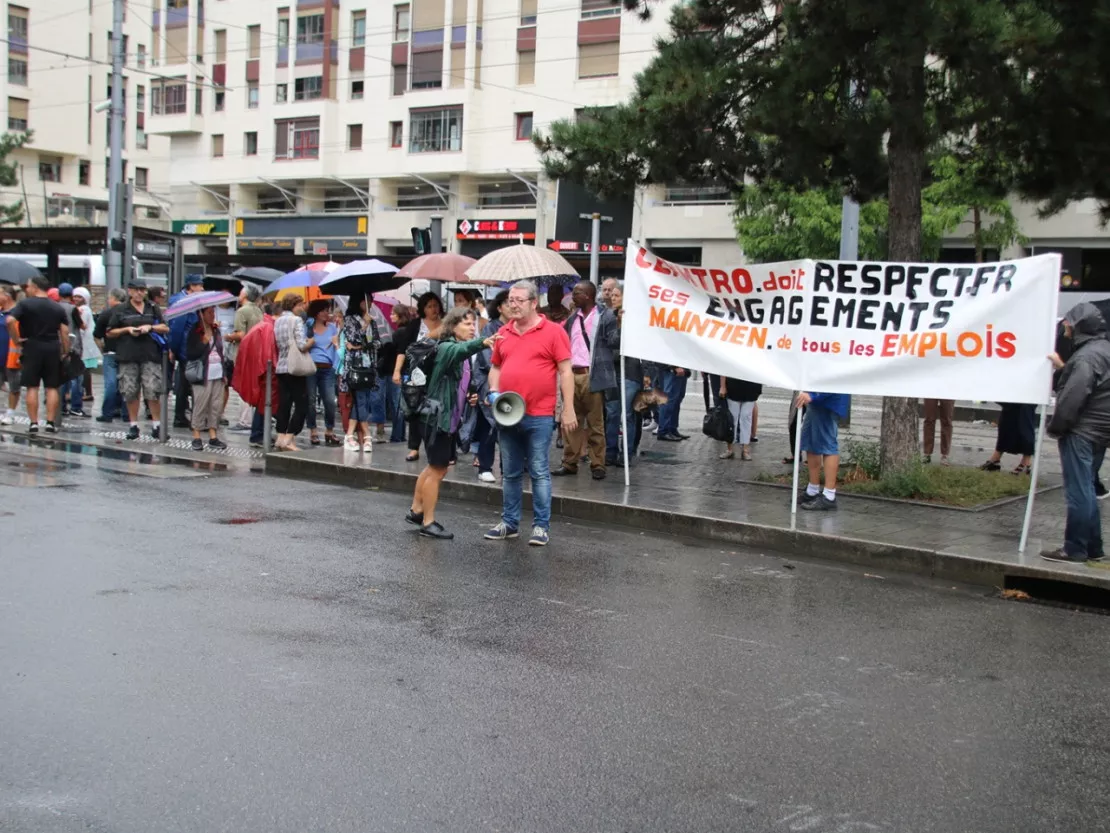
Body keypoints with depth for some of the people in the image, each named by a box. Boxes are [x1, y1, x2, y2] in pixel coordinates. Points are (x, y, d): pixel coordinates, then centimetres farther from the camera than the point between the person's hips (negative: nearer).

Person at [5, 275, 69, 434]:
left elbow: (10, 321, -19)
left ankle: (33, 423, 1)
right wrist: (65, 352, 6)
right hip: (53, 349, 3)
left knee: (32, 387, 3)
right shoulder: (58, 308, 7)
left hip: (32, 348, -3)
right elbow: (65, 332, 1)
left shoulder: (25, 304, -4)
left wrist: (16, 340, -9)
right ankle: (51, 423, 2)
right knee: (52, 387, 5)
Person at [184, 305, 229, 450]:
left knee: (216, 406, 4)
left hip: (218, 374, 6)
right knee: (200, 406, -4)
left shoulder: (216, 331, 14)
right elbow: (190, 354, -13)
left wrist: (224, 373, 17)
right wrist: (204, 341, -19)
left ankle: (213, 437, 10)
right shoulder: (194, 332, -6)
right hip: (202, 375, -6)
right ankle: (196, 437, 5)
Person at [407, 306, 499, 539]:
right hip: (436, 417, -9)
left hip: (449, 418, 10)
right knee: (438, 470, -3)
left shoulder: (463, 355, 13)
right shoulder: (446, 348, -15)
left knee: (435, 467, 20)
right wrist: (482, 343, -59)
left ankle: (417, 510, 34)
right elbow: (460, 350, -40)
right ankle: (428, 523, 6)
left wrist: (469, 398, 5)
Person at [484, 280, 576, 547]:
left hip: (539, 416, -5)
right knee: (510, 473, 12)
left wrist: (568, 410, -9)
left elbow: (565, 371, -5)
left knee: (539, 473, 1)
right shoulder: (503, 333, 10)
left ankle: (541, 526, 8)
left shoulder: (553, 331, -4)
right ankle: (509, 522, 22)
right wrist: (494, 390, 1)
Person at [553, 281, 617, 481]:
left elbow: (615, 343, -8)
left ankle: (597, 466, 8)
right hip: (572, 375, 6)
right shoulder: (572, 318, 15)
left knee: (595, 424, 1)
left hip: (592, 376, -6)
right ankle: (569, 463, 16)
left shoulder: (606, 316, -2)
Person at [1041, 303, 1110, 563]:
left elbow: (1072, 398, -21)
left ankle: (1075, 549, 0)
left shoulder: (1087, 356, -17)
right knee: (1087, 490, 16)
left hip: (1080, 433, -10)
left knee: (1078, 492, -5)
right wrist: (1063, 368, 16)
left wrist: (1055, 427, -12)